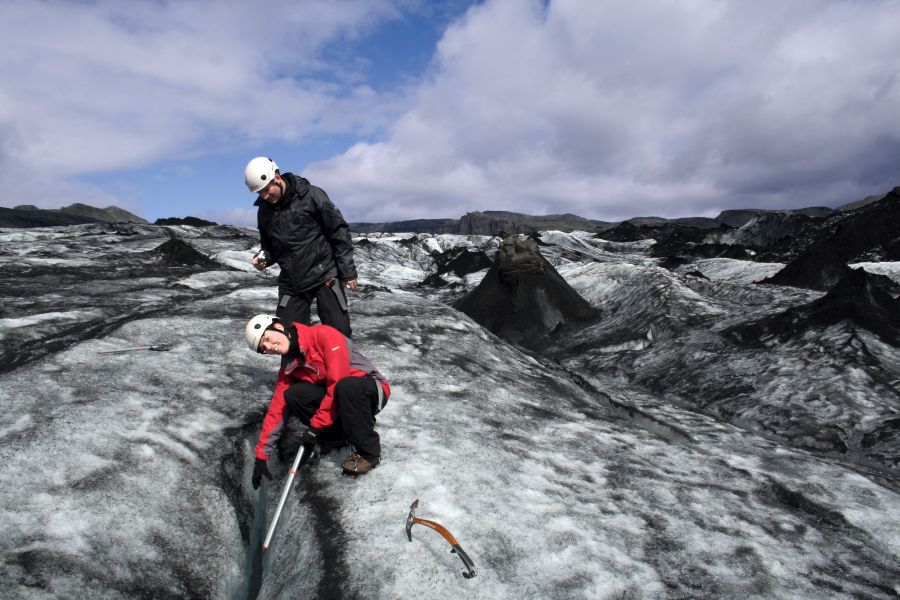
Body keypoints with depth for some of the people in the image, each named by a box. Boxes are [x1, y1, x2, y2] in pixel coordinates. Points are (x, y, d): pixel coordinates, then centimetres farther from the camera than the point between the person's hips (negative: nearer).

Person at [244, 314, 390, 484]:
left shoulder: (324, 335, -20)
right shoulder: (289, 366, 2)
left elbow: (338, 382, -25)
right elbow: (277, 409, 3)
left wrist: (316, 426, -19)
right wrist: (261, 456, -2)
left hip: (373, 392, -6)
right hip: (342, 399, 6)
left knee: (346, 387, -39)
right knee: (292, 395, -15)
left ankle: (368, 452, -18)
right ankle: (341, 435, 1)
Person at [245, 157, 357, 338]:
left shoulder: (311, 195, -10)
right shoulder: (264, 211, 8)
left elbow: (339, 231, -7)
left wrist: (348, 272, -8)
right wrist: (263, 258, -2)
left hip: (324, 276, -5)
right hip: (291, 283, 5)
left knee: (339, 331, -5)